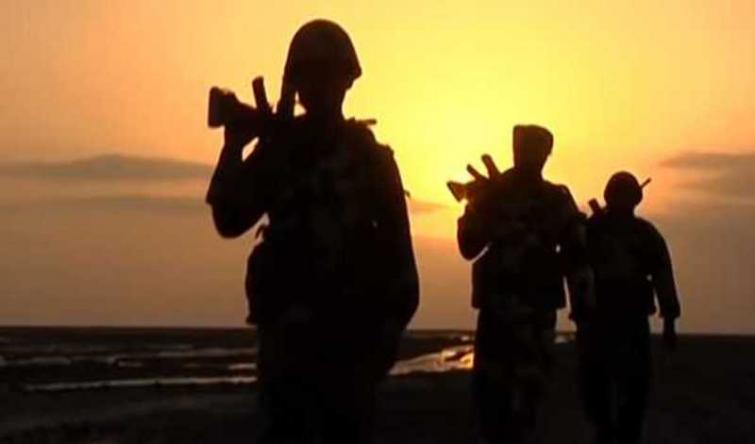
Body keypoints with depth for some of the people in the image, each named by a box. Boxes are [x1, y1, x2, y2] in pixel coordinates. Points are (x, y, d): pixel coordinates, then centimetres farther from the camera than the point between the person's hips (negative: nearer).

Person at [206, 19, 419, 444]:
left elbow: (395, 242, 2)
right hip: (288, 323, -1)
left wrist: (393, 320, -6)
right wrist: (234, 149, -13)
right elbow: (230, 221, -3)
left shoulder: (370, 156, 7)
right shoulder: (278, 146, 7)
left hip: (353, 325, 1)